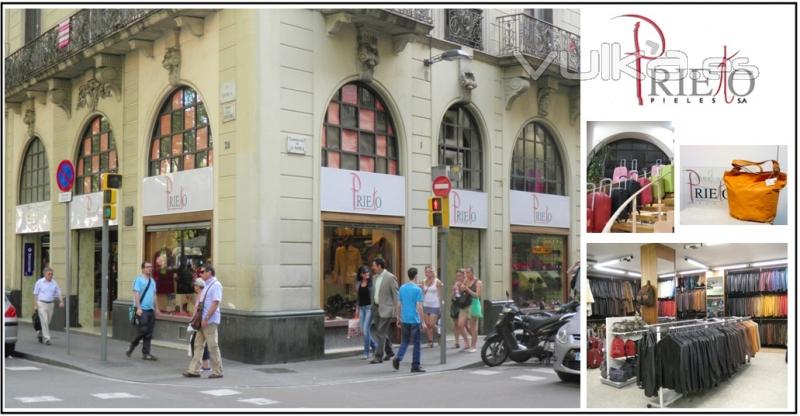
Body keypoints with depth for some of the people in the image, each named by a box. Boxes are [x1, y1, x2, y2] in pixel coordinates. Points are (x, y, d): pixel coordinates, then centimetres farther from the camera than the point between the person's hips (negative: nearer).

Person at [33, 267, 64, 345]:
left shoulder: (54, 283, 6)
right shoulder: (39, 282, -2)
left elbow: (58, 293, 7)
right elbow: (35, 294, 0)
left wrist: (61, 301, -10)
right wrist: (35, 305, -7)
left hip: (50, 304, 4)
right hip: (41, 304, -4)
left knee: (48, 322, 11)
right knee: (44, 321, -10)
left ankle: (40, 334, 36)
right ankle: (47, 338, -8)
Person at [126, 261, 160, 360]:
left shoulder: (152, 281, 16)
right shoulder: (138, 279, -6)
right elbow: (136, 294, -12)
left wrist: (156, 309, 19)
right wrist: (138, 308, -19)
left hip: (151, 310, 7)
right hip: (142, 310, -7)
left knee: (148, 334, 6)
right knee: (142, 331, -8)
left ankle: (146, 353, 11)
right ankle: (131, 346, 15)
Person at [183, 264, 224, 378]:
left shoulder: (216, 285, -13)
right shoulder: (207, 286, 15)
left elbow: (215, 304, -20)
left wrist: (206, 318, -21)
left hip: (210, 321, -9)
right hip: (203, 321, 9)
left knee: (213, 346, -2)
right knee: (198, 345, 9)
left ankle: (217, 372, 6)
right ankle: (194, 370, 13)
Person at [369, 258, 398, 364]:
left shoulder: (390, 278, -13)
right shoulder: (376, 277, 10)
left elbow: (396, 295, -12)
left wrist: (396, 310, -13)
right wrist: (373, 306, 14)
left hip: (386, 309, -8)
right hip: (376, 307, 8)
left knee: (380, 333, -8)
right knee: (382, 332, 15)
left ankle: (378, 356, -3)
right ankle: (389, 352, 31)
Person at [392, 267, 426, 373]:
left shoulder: (402, 288, 5)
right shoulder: (417, 289, -11)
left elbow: (399, 305, 9)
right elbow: (419, 307, -14)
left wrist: (398, 318, 19)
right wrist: (422, 321, -9)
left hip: (404, 319, 5)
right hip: (414, 320, -5)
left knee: (405, 341, 16)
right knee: (416, 343, 5)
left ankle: (398, 358, -3)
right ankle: (415, 366, 8)